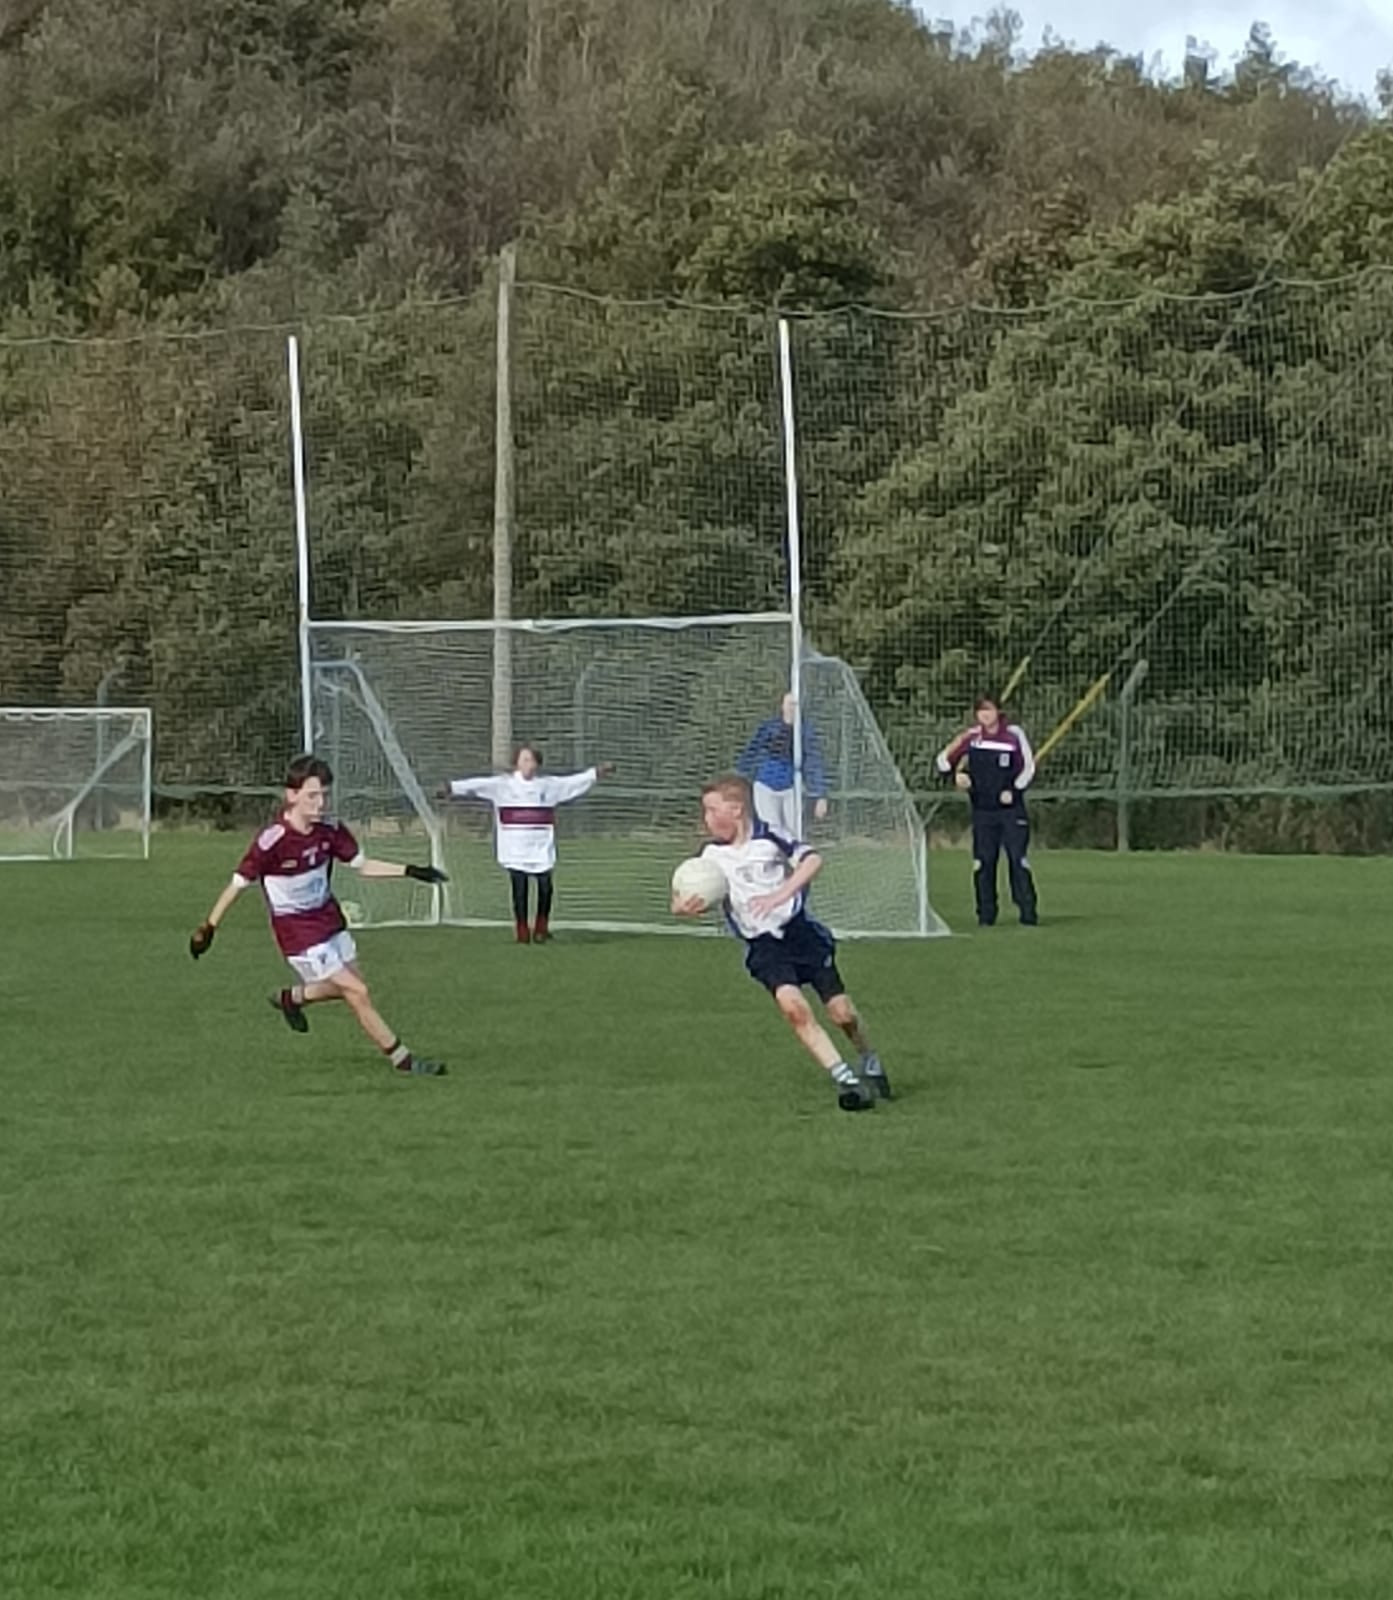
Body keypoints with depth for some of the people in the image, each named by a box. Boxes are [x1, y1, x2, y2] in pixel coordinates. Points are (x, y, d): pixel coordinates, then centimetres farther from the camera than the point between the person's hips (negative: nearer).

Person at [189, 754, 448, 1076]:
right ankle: (402, 1059, 2)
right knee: (358, 994, -8)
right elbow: (238, 884, -14)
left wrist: (410, 872, -2)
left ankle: (291, 998, 40)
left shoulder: (330, 831, -6)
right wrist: (208, 928, -9)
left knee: (349, 986, 17)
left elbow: (363, 866, 6)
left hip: (330, 920, 7)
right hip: (299, 934, -7)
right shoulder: (271, 842, -24)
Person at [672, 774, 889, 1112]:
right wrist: (681, 908, -16)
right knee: (791, 1004, -24)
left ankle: (870, 1065, 28)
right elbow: (702, 900, 8)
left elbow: (812, 860, -20)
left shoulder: (767, 838, -8)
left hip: (800, 931, -2)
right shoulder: (711, 855, 4)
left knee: (841, 1011, -3)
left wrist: (779, 895, -31)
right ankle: (845, 1079, -20)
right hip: (763, 946, 2)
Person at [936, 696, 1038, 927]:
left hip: (1011, 808, -2)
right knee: (983, 864, 1)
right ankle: (986, 915, 7)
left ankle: (1028, 913, -3)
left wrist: (1014, 790, -7)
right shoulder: (971, 736, 1)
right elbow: (944, 759, 8)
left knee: (1019, 861, -6)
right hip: (982, 810, 2)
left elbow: (1028, 766, 5)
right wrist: (956, 774, -11)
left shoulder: (1014, 734, -3)